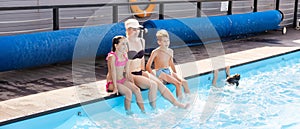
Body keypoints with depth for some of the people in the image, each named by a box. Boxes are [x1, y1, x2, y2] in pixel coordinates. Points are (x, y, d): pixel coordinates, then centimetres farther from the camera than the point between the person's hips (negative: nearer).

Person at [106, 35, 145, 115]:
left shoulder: (124, 55, 6)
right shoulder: (112, 57, -15)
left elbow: (126, 70, 11)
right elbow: (113, 71, -21)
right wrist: (115, 87, -24)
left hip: (122, 80, 7)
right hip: (112, 82, -7)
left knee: (137, 90, -14)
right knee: (128, 92, -27)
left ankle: (143, 111, -8)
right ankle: (128, 113, -13)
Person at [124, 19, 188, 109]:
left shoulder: (141, 41, 12)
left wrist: (143, 70, 14)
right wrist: (129, 77, -18)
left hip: (140, 72, 7)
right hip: (131, 74, -7)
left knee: (160, 84, -9)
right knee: (153, 85, -24)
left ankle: (177, 104, -8)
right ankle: (154, 110, -12)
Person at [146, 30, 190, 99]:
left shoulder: (170, 51, 10)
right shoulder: (155, 52, -8)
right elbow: (148, 66, -8)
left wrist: (176, 74, 14)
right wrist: (154, 77, -18)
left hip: (169, 71, 6)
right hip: (160, 72, -6)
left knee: (184, 82, -15)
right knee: (178, 84, -24)